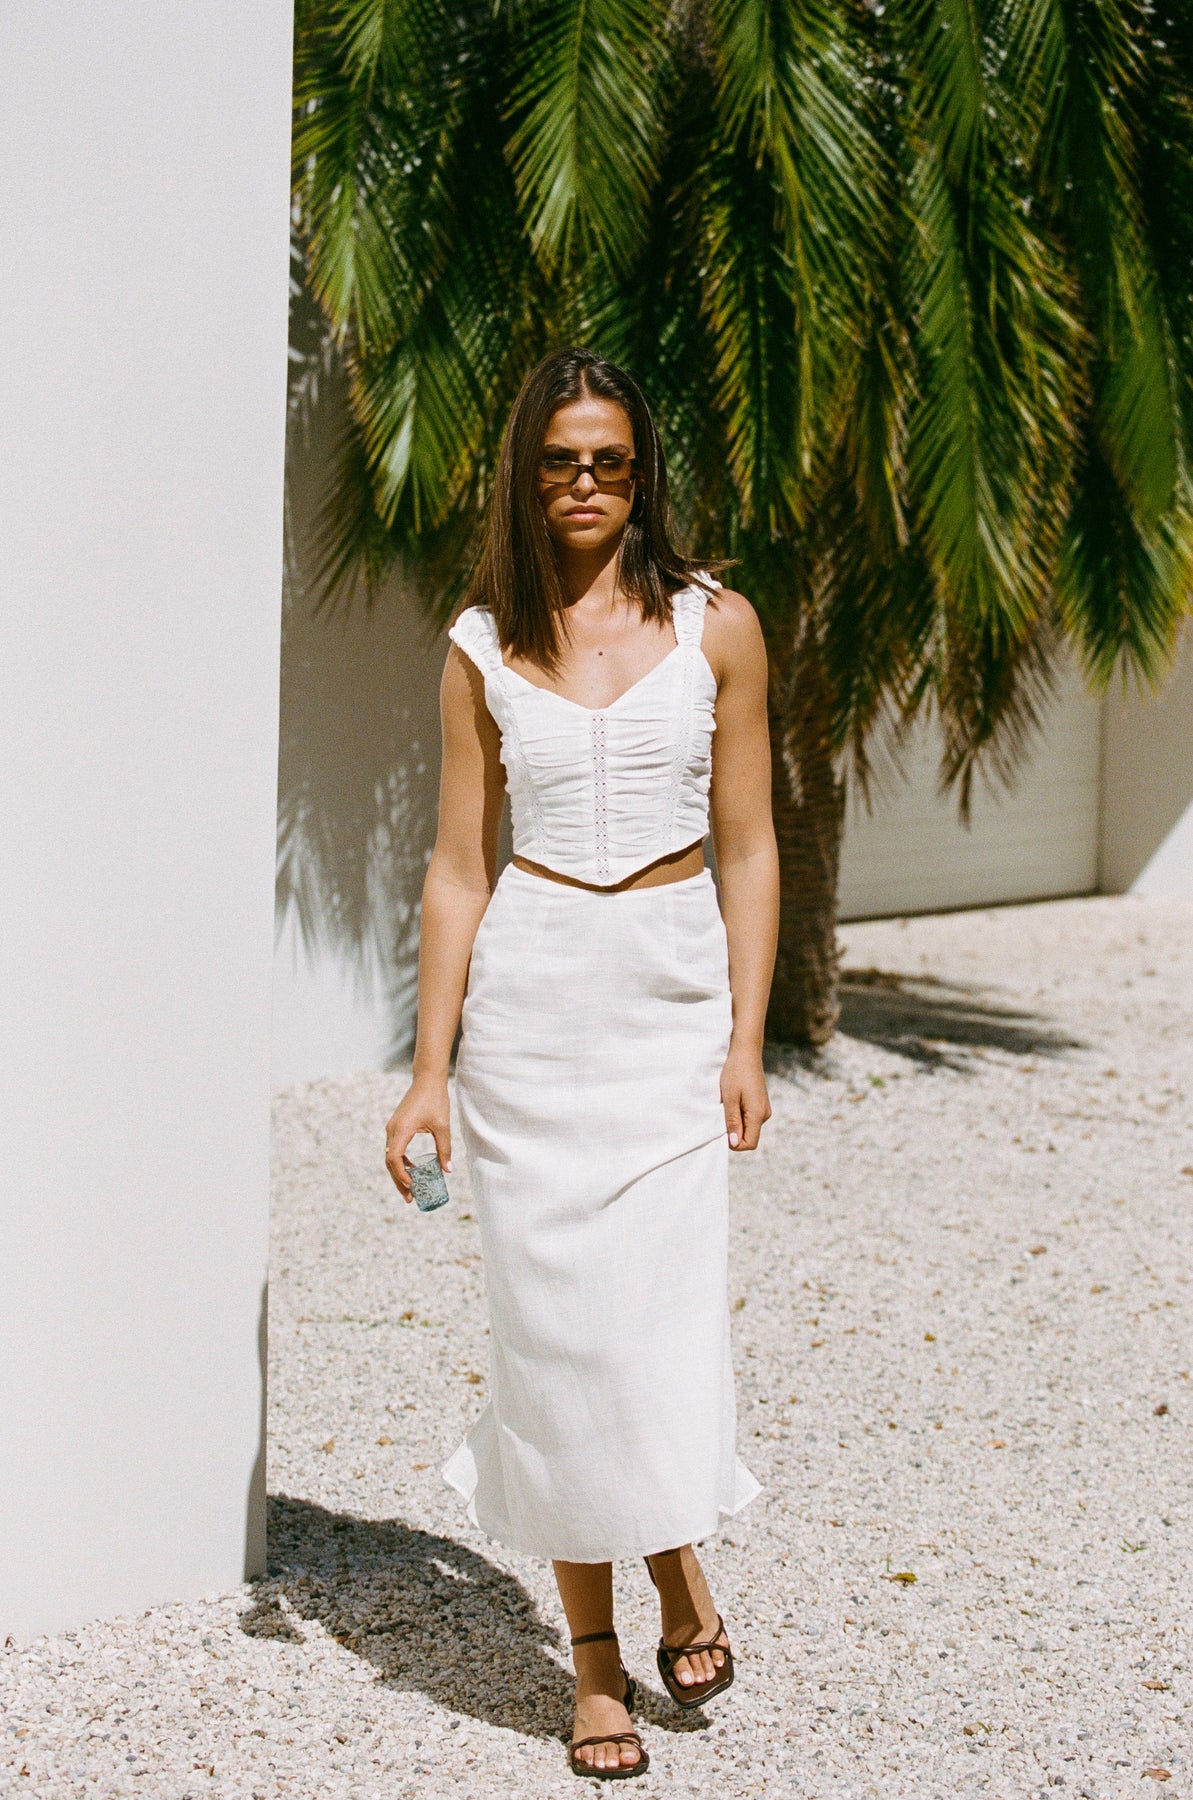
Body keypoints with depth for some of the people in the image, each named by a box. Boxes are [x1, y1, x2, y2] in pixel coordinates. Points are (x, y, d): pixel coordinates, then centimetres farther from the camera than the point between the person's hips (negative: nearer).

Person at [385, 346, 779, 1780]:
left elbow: (747, 849, 3)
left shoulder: (714, 624, 2)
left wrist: (745, 1041, -3)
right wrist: (430, 1069, 1)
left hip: (674, 989, -1)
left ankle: (679, 1572, 19)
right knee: (550, 1309, 1)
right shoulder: (482, 647, 5)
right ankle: (593, 1650, 13)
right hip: (531, 992, 1)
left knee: (660, 1301, -9)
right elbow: (458, 868, 5)